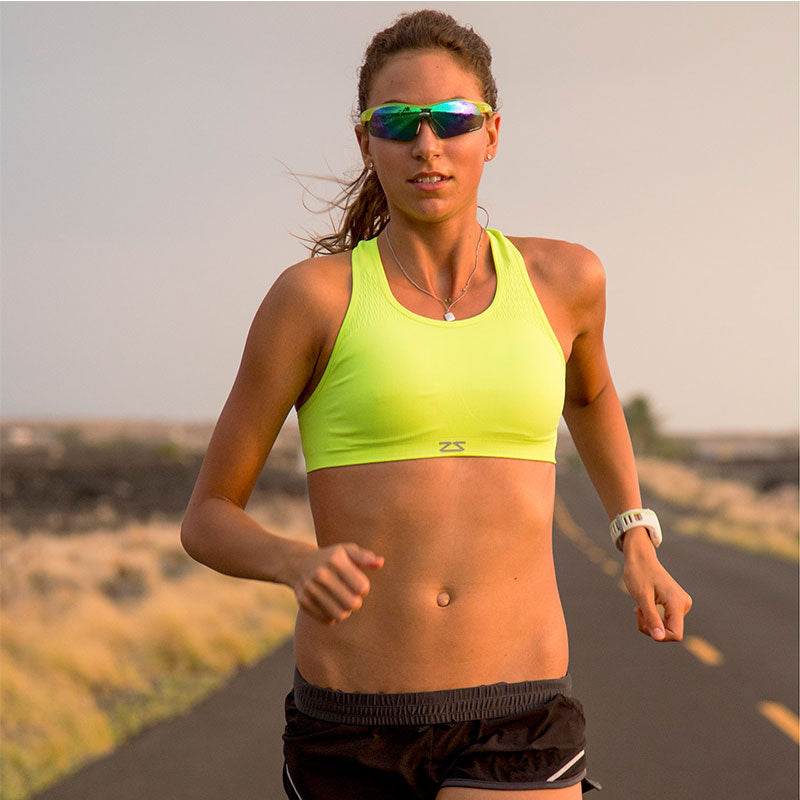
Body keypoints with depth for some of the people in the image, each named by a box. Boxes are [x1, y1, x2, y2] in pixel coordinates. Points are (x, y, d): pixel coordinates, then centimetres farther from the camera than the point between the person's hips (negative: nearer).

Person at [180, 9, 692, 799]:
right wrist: (300, 566, -19)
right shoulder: (311, 295, -2)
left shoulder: (562, 276, 6)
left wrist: (638, 544, 22)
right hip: (354, 730, 0)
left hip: (515, 729, 1)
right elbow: (208, 521, 2)